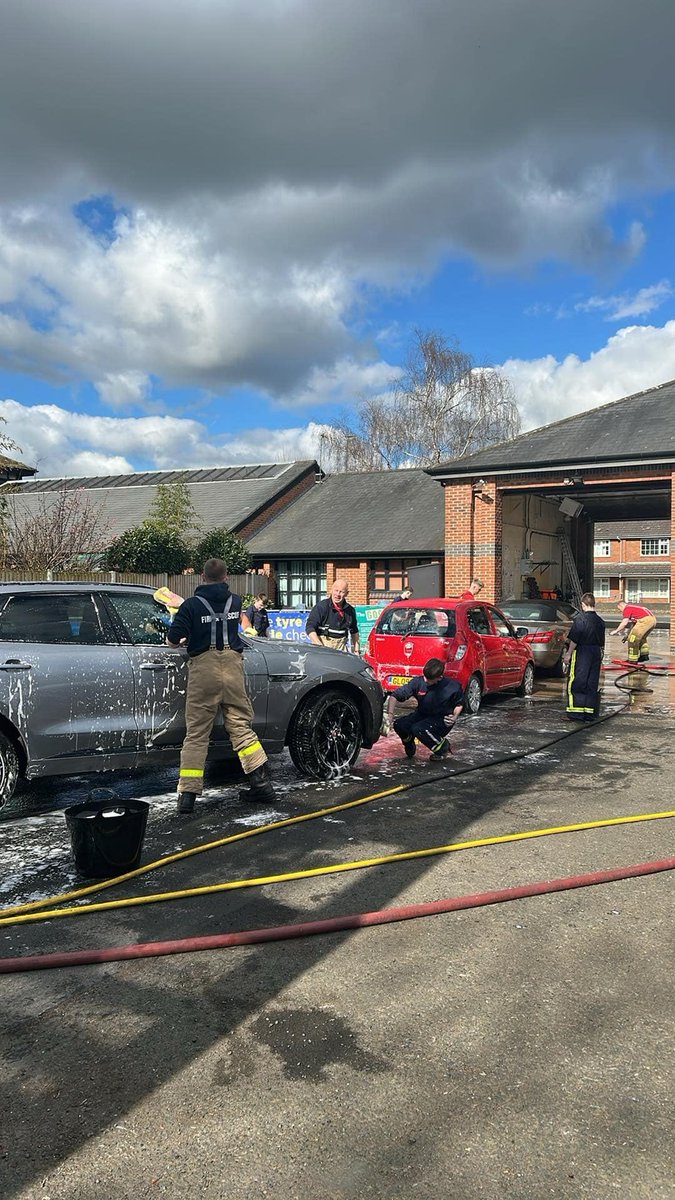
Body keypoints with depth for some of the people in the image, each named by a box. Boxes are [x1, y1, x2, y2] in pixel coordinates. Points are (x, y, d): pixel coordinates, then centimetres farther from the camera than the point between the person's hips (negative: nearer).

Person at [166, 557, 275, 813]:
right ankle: (262, 783, 10)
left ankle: (188, 793, 0)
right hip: (233, 667, 3)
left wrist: (186, 640, 18)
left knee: (196, 733, 2)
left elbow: (172, 640, -7)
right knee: (241, 726, 11)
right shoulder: (235, 601, 9)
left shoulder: (191, 605, -3)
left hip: (203, 670, -3)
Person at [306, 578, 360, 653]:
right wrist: (320, 646, -21)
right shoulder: (321, 607, -7)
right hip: (324, 643, -4)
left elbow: (354, 631, 25)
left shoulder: (350, 611, 10)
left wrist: (356, 650, 19)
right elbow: (309, 628, -11)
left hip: (341, 647, 5)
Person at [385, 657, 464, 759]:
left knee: (418, 729, -31)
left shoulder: (452, 686, -19)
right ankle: (410, 748, 13)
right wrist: (389, 714, -30)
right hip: (422, 715, 4)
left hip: (442, 720, -4)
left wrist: (455, 716, -15)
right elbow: (394, 696, -16)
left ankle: (443, 748, -3)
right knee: (399, 725, -21)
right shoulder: (418, 682, -16)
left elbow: (459, 704, 3)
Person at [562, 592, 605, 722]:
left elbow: (574, 639, -16)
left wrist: (569, 653, -9)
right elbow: (601, 643, 15)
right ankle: (590, 713, 13)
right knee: (592, 684, 11)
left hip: (581, 653, -7)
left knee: (576, 683, -3)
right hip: (596, 653, 7)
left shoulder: (580, 618, -12)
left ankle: (576, 711, -7)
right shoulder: (600, 621, 10)